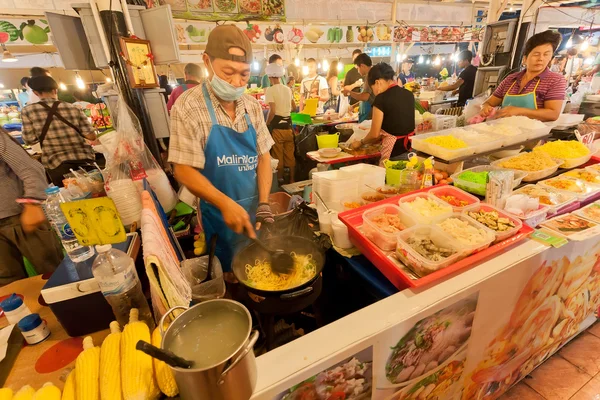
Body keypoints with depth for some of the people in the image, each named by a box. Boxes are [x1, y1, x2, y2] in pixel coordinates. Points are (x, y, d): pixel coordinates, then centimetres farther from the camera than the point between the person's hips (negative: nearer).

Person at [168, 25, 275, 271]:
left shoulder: (252, 106, 1)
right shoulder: (188, 107, -13)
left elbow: (263, 157, 3)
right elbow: (184, 171, -15)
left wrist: (263, 203, -7)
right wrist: (226, 204, -26)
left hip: (255, 209, 4)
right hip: (219, 215, -4)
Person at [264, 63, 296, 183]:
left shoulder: (270, 90, -8)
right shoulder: (288, 89, 10)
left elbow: (272, 111, -17)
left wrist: (266, 125, -4)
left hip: (277, 126, -5)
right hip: (288, 125, 5)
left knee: (278, 157, 4)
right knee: (290, 156, 11)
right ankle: (292, 180, 20)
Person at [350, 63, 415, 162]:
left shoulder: (381, 99, -12)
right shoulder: (409, 94, 8)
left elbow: (375, 134, -9)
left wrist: (360, 143, 9)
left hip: (393, 149, -7)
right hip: (412, 145, 7)